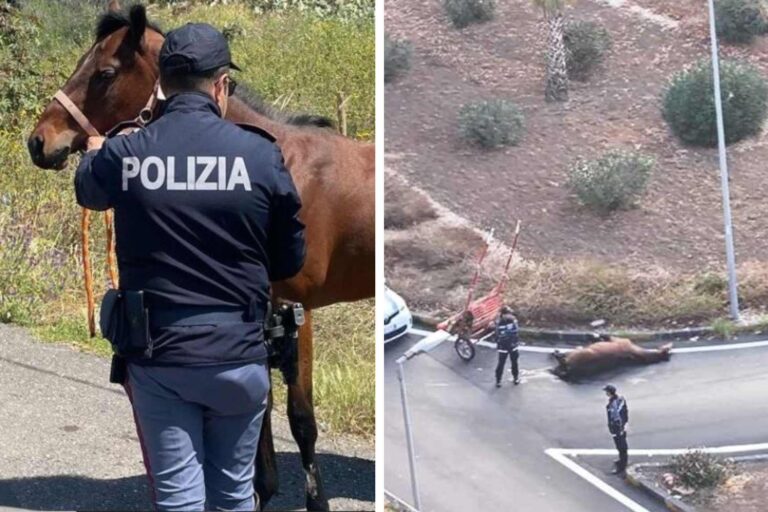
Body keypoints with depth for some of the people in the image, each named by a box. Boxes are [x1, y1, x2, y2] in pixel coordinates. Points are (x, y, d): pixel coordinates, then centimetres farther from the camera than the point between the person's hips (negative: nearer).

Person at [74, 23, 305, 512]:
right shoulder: (261, 154, -10)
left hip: (156, 357, 1)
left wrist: (94, 152, 43)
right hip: (238, 354, 0)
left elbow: (88, 193, 20)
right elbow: (292, 260, 1)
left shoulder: (123, 154, -6)